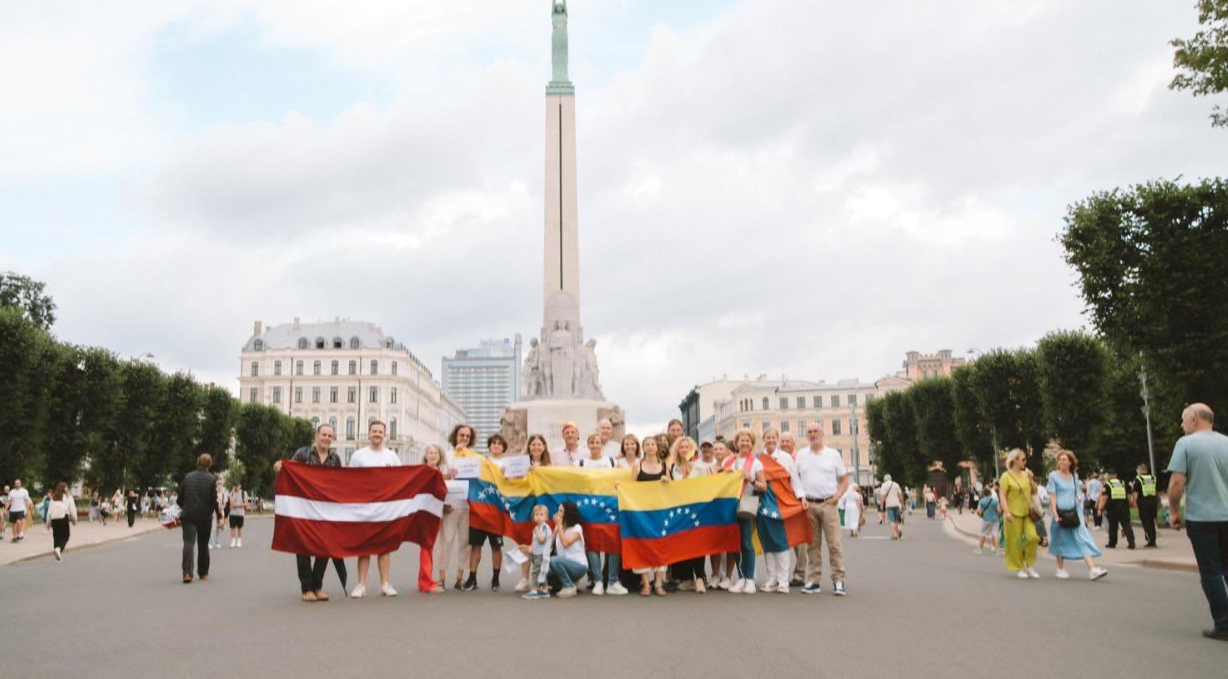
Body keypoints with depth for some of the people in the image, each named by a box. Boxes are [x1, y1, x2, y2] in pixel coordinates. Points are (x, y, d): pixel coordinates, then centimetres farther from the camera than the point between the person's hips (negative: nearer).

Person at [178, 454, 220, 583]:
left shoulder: (187, 477, 3)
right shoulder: (212, 479, -5)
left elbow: (180, 497, 7)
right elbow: (214, 500, -5)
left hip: (188, 516, 1)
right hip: (205, 516, -1)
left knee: (188, 543, -5)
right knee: (203, 545, 13)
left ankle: (187, 573, -21)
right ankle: (203, 573, 23)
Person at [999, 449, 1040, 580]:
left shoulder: (1025, 474, 13)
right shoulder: (1006, 476, -4)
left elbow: (1034, 492, 21)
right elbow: (1002, 496, -8)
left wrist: (1031, 479, 5)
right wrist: (1006, 511, -16)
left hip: (1027, 513, 4)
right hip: (1014, 513, -4)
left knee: (1032, 536, -10)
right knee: (1016, 541, 0)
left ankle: (1030, 565, 8)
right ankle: (1020, 568, 12)